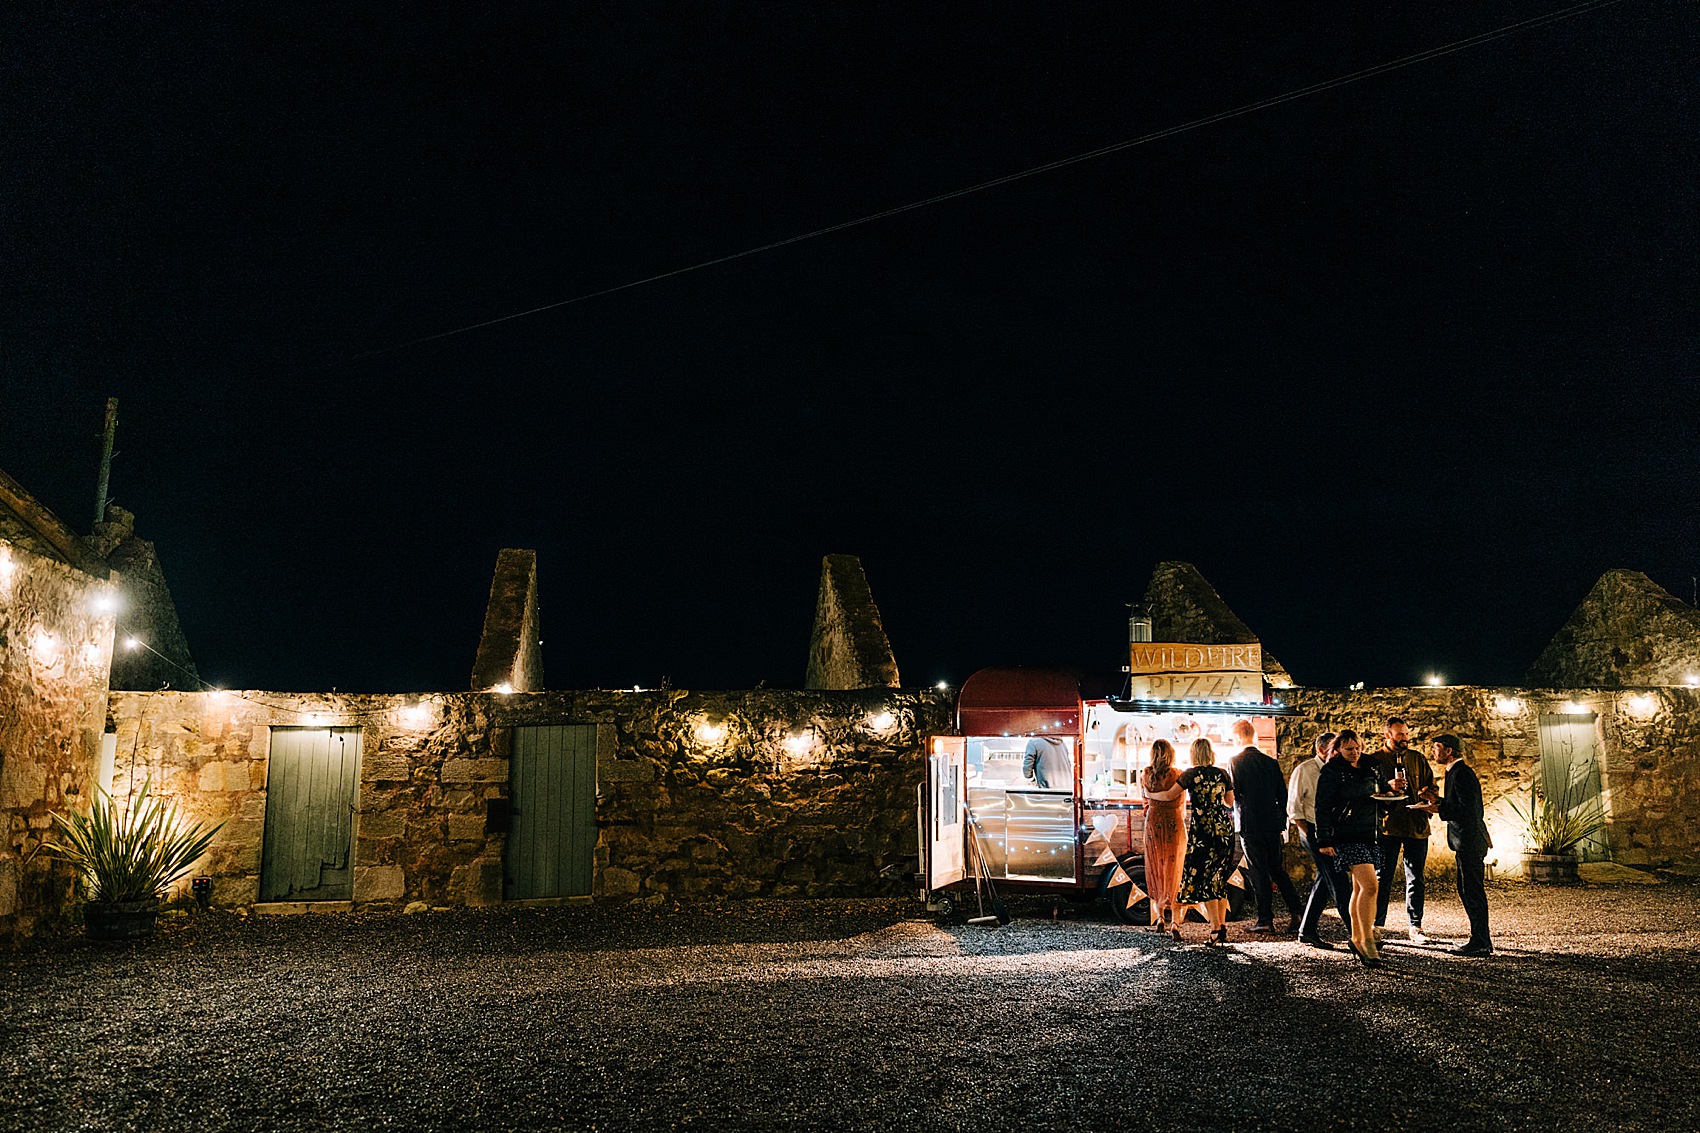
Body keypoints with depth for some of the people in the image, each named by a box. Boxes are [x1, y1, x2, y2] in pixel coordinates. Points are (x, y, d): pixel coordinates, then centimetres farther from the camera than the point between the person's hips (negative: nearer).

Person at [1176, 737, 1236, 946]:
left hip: (1202, 828, -5)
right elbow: (1230, 802, 18)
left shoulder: (1191, 774, -5)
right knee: (1219, 878, 13)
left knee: (1203, 879, -1)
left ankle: (1216, 930, -7)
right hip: (1225, 828, 5)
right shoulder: (1223, 774, 7)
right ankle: (1222, 927, 12)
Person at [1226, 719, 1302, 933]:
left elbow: (1233, 795, -11)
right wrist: (1283, 824, 17)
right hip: (1273, 823, 5)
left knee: (1259, 872, 1)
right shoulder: (1271, 762, 7)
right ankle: (1297, 913, 9)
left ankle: (1266, 919, 3)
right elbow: (1282, 795, 10)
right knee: (1278, 870, 15)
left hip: (1250, 825, -5)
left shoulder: (1234, 762, -8)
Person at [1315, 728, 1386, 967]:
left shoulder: (1368, 769, 13)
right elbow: (1322, 806, -9)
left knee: (1359, 888, 10)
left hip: (1369, 835, 7)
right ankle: (1367, 941, -11)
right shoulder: (1332, 772, -7)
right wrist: (1324, 840, -13)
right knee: (1369, 885, -16)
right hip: (1347, 837, -7)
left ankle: (1357, 939, 19)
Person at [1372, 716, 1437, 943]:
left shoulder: (1417, 759, 12)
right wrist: (1388, 787, -19)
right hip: (1387, 825, -3)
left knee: (1415, 879, 8)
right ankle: (1377, 927, 5)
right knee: (1382, 878, -1)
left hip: (1416, 825, 3)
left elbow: (1431, 785, 18)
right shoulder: (1375, 760, 1)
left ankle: (1415, 927, 16)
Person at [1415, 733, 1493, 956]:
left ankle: (1480, 943, 0)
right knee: (1467, 890, 15)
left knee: (1473, 891, -5)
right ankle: (1480, 939, 22)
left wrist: (1439, 810, -19)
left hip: (1470, 841, -11)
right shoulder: (1456, 772, 16)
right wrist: (1438, 801, 14)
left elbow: (1468, 810, -23)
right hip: (1467, 841, 11)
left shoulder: (1462, 773, -17)